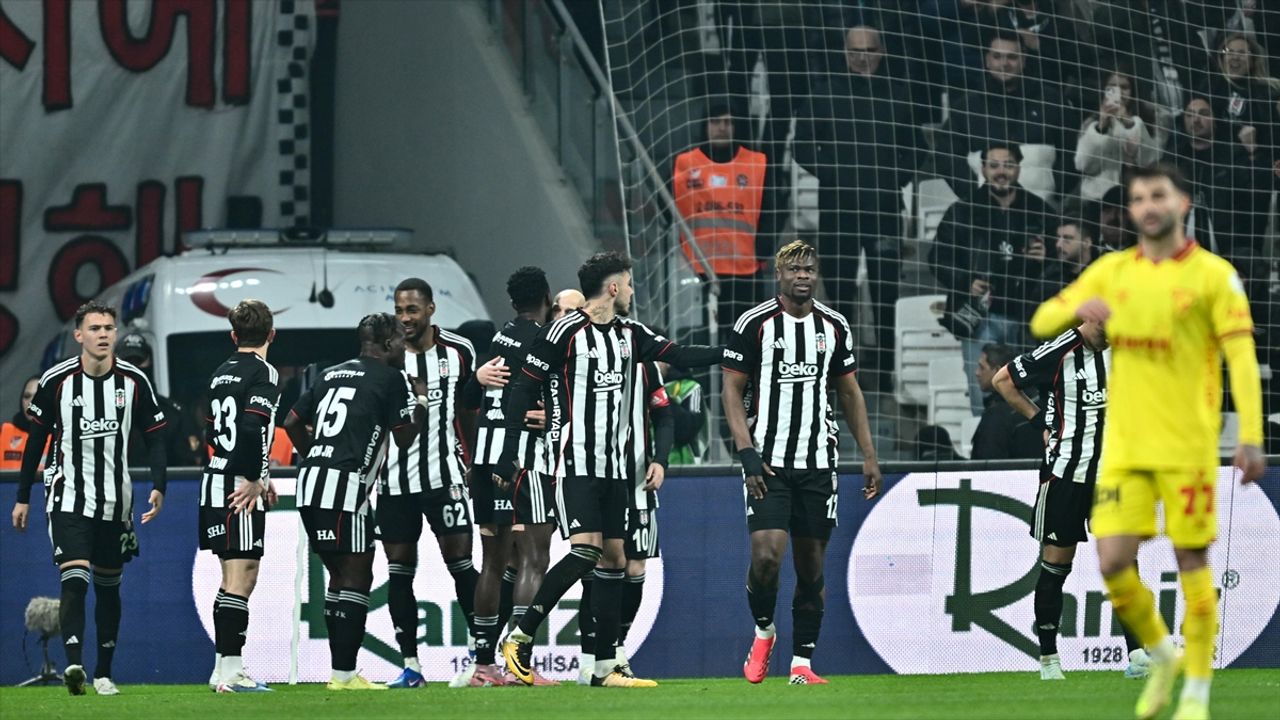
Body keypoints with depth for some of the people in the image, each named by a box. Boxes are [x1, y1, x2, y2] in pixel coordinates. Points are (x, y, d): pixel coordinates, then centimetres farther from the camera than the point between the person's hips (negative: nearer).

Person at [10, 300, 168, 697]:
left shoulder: (134, 381, -2)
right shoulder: (57, 381, -6)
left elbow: (154, 437, 4)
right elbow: (36, 438, 4)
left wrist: (158, 486, -11)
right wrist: (23, 497, 6)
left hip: (115, 501, 3)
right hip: (68, 497, -3)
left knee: (108, 586, 11)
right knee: (74, 579, -19)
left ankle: (104, 673, 21)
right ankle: (73, 664, -31)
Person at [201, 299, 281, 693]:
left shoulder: (221, 373, 14)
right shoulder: (263, 373, -10)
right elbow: (251, 428, -24)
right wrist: (254, 479, -15)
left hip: (215, 482, 8)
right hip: (240, 489, -8)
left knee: (233, 578, 15)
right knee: (241, 578, -8)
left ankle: (224, 668, 17)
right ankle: (231, 671, -12)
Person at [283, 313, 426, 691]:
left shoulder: (332, 374, 19)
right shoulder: (391, 378, -1)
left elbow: (292, 423, 21)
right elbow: (404, 439, 5)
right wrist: (421, 401, 18)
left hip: (310, 481, 8)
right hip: (345, 486, -8)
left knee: (341, 575, 14)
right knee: (355, 577, -4)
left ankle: (342, 672, 14)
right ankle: (344, 674, -8)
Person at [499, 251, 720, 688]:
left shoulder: (629, 334, 11)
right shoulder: (566, 332, -10)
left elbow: (677, 355, 14)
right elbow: (523, 388, -9)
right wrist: (508, 451, -13)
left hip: (613, 467, 8)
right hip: (574, 464, -8)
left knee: (613, 559, 5)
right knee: (586, 550, -20)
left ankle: (604, 668, 7)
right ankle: (520, 638, -11)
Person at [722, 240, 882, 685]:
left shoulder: (834, 327, 9)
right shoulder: (755, 324, -3)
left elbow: (849, 393, 17)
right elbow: (732, 391, -2)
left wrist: (868, 456, 11)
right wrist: (748, 455, -12)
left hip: (818, 463, 4)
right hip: (768, 460, -4)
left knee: (812, 566, 4)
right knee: (766, 555, -16)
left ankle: (802, 663, 11)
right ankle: (763, 632, 11)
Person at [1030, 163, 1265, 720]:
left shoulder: (1213, 275, -3)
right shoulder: (1111, 272, 9)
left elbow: (1242, 358, -7)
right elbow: (1042, 323, 9)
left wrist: (1251, 437, -17)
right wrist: (1078, 307, -15)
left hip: (1187, 445, -4)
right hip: (1124, 445, 4)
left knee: (1192, 562, -1)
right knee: (1113, 562, -5)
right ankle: (1162, 658, 20)